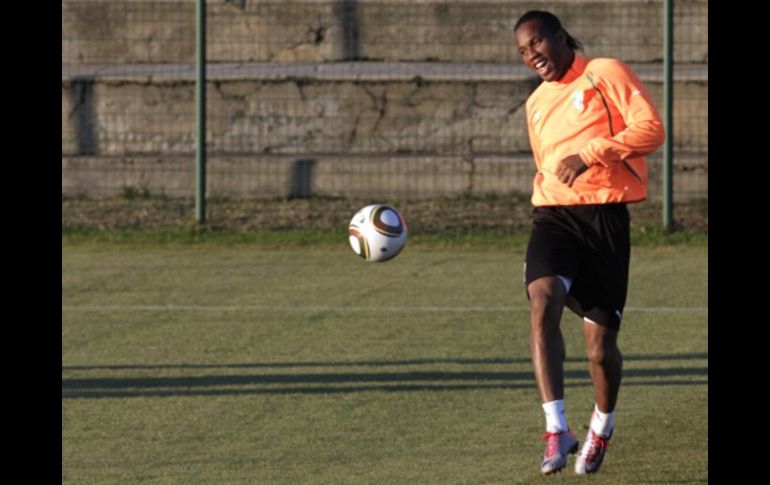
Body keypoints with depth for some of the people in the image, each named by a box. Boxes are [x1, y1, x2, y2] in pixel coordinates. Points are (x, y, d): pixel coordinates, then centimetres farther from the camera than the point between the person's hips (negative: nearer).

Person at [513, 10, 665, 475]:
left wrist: (591, 153, -19)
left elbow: (651, 129, -10)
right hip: (554, 215, 4)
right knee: (543, 301, -27)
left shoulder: (605, 74, 0)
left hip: (605, 215, -4)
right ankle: (557, 431, -30)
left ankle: (602, 429, 31)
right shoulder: (536, 103, 20)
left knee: (601, 346, 0)